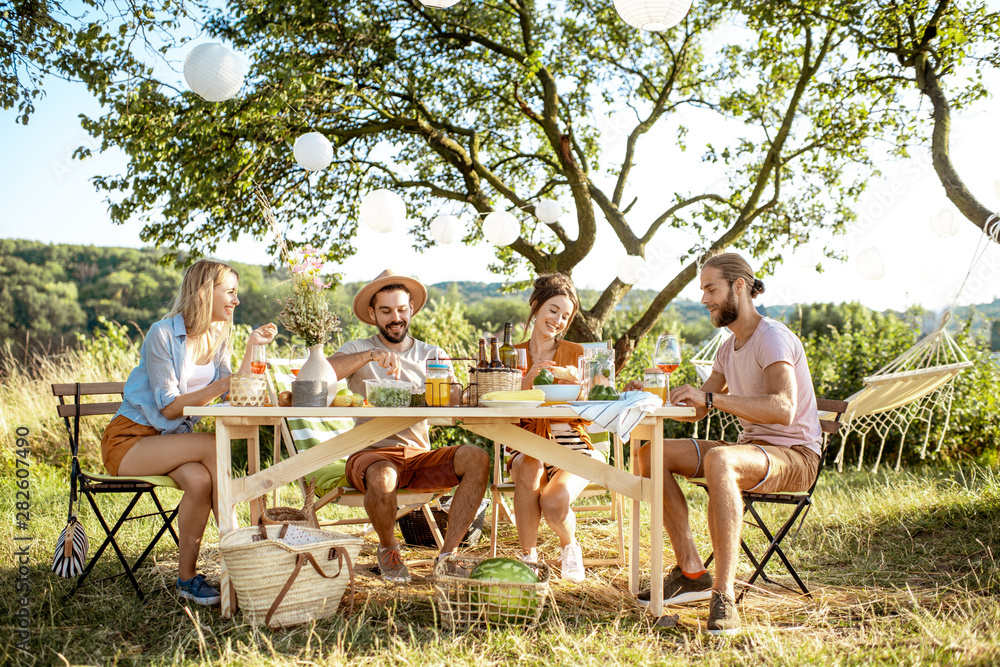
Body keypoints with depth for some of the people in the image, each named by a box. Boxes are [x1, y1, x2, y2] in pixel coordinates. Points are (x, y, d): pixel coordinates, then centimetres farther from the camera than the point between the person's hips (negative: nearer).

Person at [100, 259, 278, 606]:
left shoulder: (218, 338, 7)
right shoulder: (163, 334, -15)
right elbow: (169, 407, -17)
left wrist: (251, 347, -6)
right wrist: (218, 387, -30)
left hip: (171, 439, 6)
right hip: (128, 440, -5)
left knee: (199, 480, -30)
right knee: (211, 445, -30)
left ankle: (187, 577, -19)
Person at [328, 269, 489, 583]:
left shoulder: (432, 355, 16)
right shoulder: (358, 350, 7)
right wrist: (369, 355, -25)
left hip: (420, 456, 3)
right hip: (372, 453, -3)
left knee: (476, 457, -24)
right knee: (382, 477, -37)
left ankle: (447, 554, -14)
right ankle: (388, 548, -4)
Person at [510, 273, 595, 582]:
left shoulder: (576, 354, 7)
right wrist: (527, 381, -15)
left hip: (570, 445, -1)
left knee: (554, 502, -30)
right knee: (528, 469, -36)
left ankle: (569, 546, 8)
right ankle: (529, 555, -16)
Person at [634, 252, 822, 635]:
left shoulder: (773, 338, -15)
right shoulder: (729, 348, 13)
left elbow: (783, 410, -32)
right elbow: (696, 412, 17)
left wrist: (709, 397, -33)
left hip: (794, 455, -9)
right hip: (750, 448, 9)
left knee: (718, 460, -40)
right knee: (652, 453, -5)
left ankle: (724, 595, -39)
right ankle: (691, 572, -7)